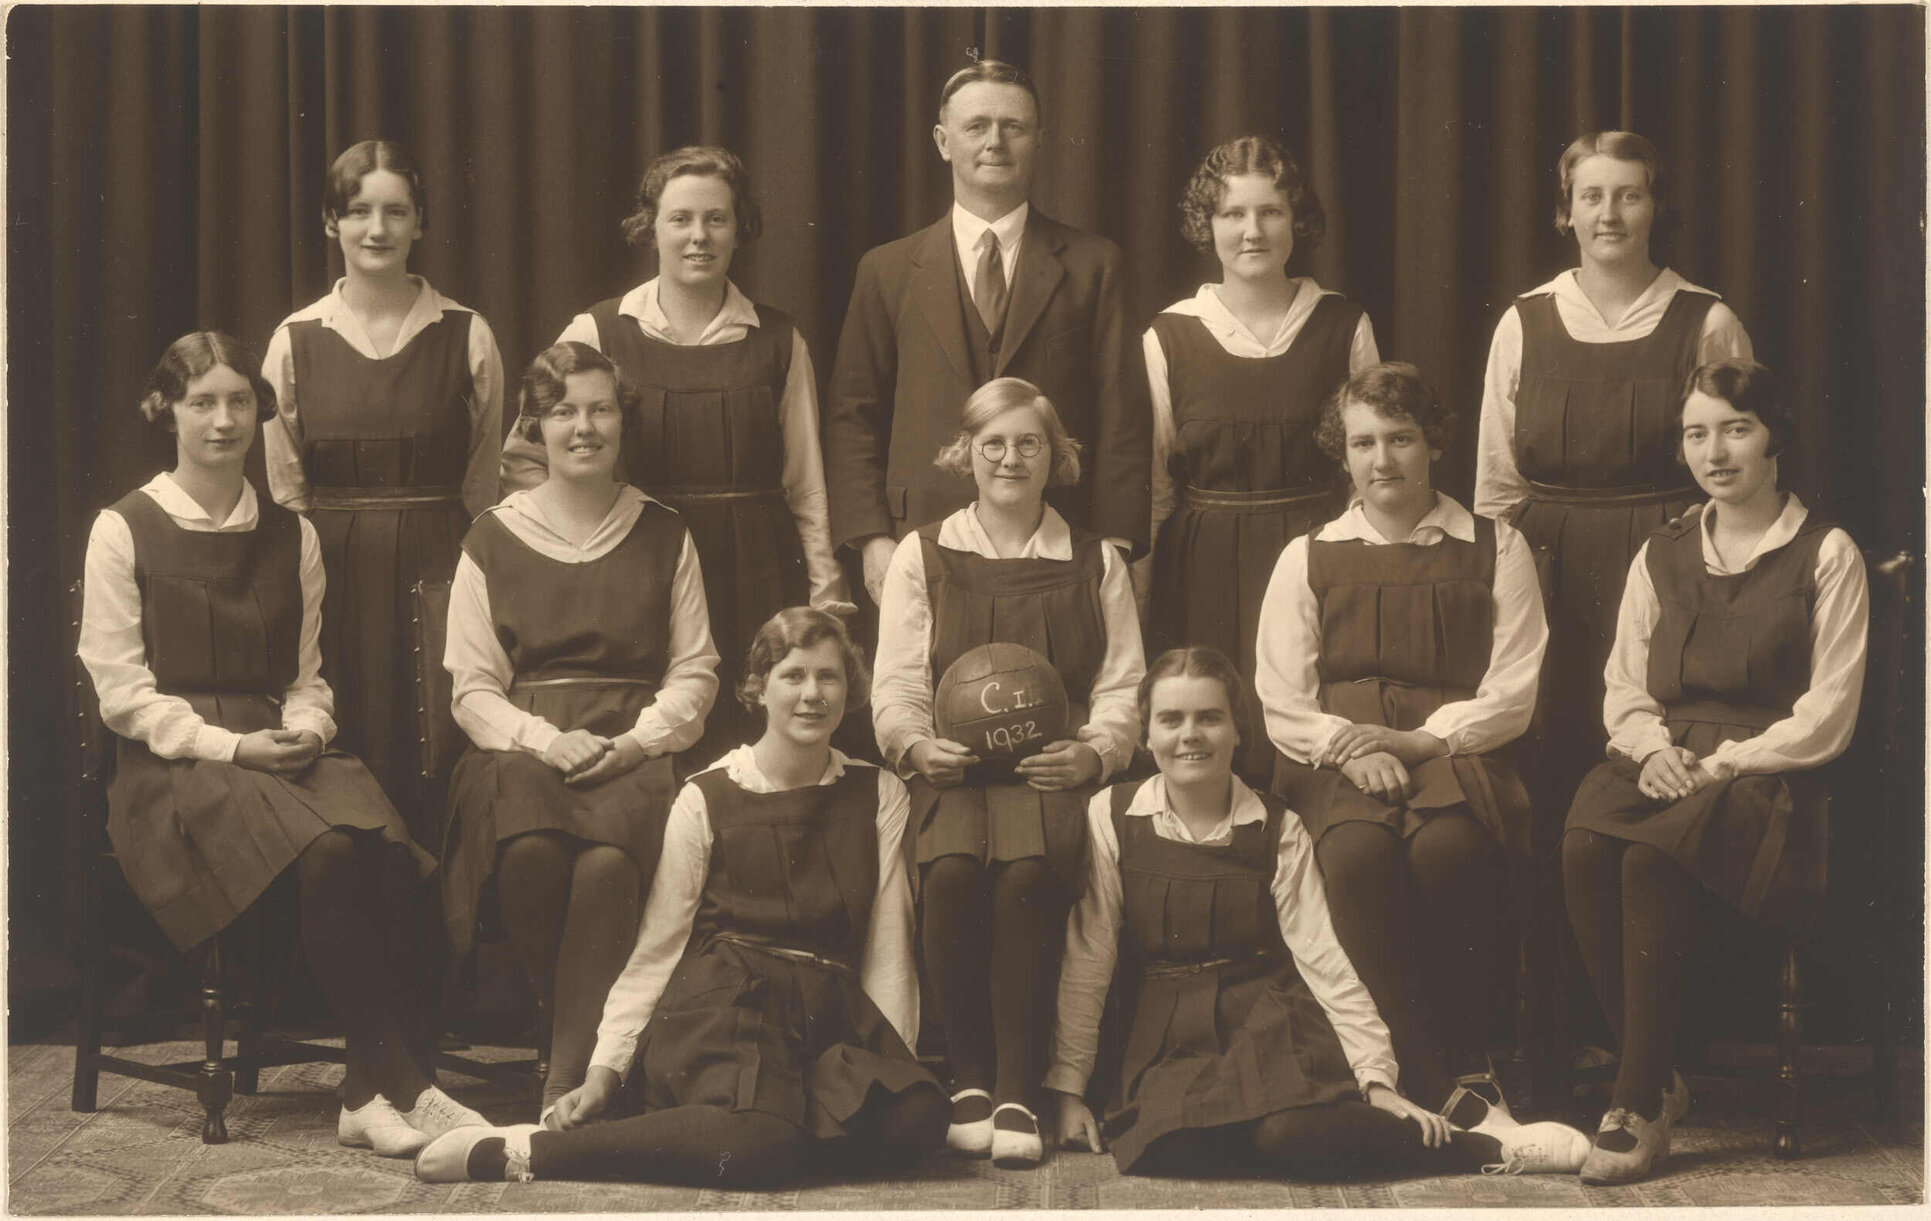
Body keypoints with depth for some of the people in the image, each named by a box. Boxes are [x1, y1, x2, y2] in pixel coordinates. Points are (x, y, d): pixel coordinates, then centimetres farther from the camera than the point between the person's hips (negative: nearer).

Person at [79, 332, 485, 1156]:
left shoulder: (291, 536, 19)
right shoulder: (125, 530, 5)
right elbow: (119, 688, -2)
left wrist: (304, 731, -4)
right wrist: (229, 746, -13)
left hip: (278, 746, 4)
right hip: (172, 768, -4)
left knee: (382, 843, -31)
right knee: (325, 849, -34)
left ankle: (372, 1088, -28)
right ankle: (393, 1079, -26)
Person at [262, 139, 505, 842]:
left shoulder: (466, 336, 4)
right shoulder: (295, 341, 5)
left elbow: (485, 479, 6)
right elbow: (283, 486, 9)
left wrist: (457, 568, 0)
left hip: (438, 566, -1)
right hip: (331, 571, 1)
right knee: (344, 754, -1)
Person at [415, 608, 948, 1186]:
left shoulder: (878, 796, 13)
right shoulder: (706, 798, 6)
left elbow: (888, 946, 11)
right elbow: (657, 946, 6)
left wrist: (894, 1062, 0)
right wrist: (606, 1067, -2)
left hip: (831, 1015, 4)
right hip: (723, 1003, -4)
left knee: (920, 1117, -30)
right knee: (756, 1147, -36)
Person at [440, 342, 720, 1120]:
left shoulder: (663, 537, 15)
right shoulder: (494, 539, 12)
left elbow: (694, 673, 12)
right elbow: (472, 686, 7)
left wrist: (635, 741, -6)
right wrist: (545, 740, -10)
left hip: (634, 754, 0)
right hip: (522, 748, 0)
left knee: (607, 861, -34)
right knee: (531, 851, -35)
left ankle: (568, 1081, -28)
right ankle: (576, 1026, -14)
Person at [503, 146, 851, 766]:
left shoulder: (778, 340, 8)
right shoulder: (598, 333, 3)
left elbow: (805, 482, 11)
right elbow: (520, 459, 7)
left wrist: (826, 594, 9)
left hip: (758, 578, 1)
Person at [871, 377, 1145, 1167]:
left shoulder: (1097, 564, 19)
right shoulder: (922, 557, 17)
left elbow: (1122, 687, 12)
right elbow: (897, 685, 10)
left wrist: (1095, 750, -9)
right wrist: (916, 744, -12)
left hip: (1053, 771, 0)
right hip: (952, 768, 0)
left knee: (1027, 871, -35)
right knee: (954, 869, -35)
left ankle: (1018, 1094, -27)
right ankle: (968, 1081, -21)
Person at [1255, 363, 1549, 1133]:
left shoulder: (1495, 550, 15)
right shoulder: (1308, 558, 18)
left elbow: (1512, 698, 5)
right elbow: (1283, 706, 9)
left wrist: (1415, 739, -9)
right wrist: (1351, 749, -11)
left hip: (1450, 750, -1)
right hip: (1337, 765, 1)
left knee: (1448, 846, -36)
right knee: (1357, 851, -35)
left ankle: (1466, 1061, -20)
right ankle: (1438, 1083, -33)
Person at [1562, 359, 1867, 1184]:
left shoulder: (1826, 555, 5)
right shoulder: (1661, 554, 20)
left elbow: (1829, 714, -3)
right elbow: (1624, 687, 18)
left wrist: (1722, 763, -12)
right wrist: (1652, 747, -4)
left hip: (1767, 773, -4)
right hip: (1663, 766, 4)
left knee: (1650, 864, -35)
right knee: (1583, 849, -31)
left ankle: (1640, 1106, -27)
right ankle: (1657, 1079, -19)